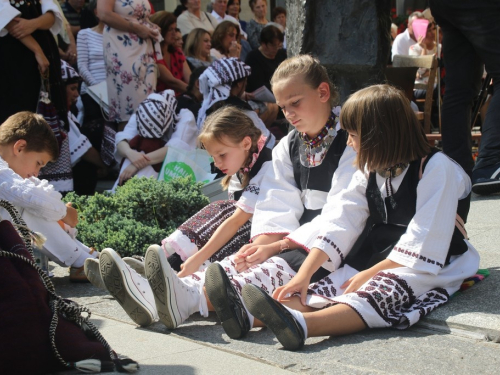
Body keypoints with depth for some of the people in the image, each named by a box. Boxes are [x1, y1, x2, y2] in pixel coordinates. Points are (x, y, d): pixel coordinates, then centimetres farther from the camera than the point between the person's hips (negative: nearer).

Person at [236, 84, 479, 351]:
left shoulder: (435, 168, -13)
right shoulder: (371, 169, 10)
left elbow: (423, 244, -18)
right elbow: (339, 223, 0)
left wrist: (370, 274, -18)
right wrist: (304, 275, -11)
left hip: (431, 267, -7)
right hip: (378, 260, 7)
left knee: (373, 294, -33)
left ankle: (300, 324, -57)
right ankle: (251, 315, -41)